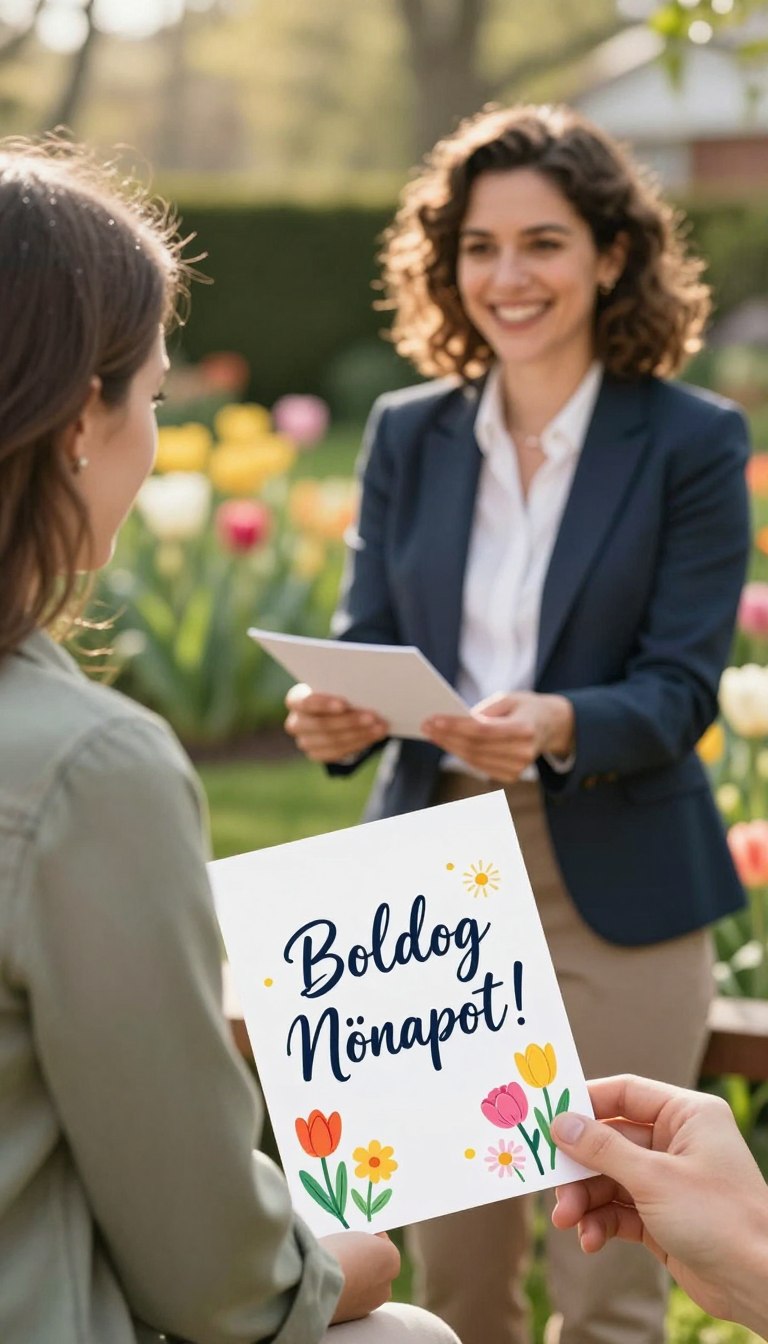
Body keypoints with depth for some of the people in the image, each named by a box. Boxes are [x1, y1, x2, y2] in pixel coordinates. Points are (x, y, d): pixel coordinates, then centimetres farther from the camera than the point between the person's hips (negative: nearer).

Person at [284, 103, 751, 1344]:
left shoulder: (694, 442, -5)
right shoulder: (408, 434, 6)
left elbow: (678, 692, -10)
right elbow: (367, 641, 6)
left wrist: (557, 726, -30)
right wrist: (334, 715, -17)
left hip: (617, 888, -3)